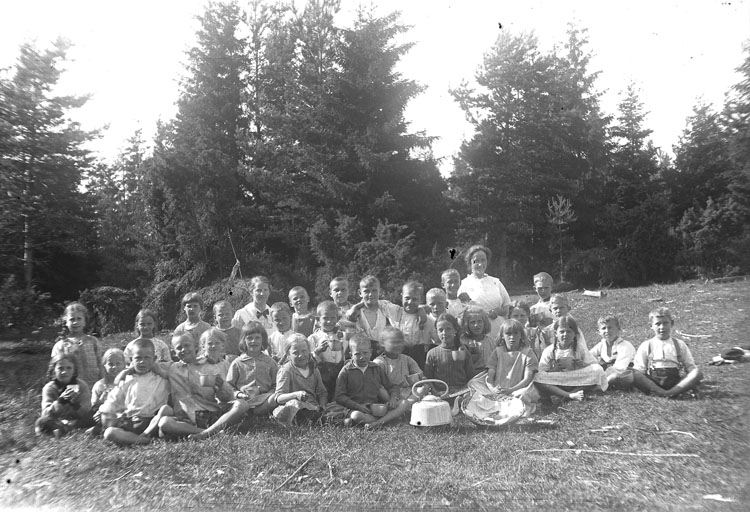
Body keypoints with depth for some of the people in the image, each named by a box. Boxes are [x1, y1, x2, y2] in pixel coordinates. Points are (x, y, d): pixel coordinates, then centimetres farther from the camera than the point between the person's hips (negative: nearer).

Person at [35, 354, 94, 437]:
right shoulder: (49, 388, -3)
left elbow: (85, 413, -13)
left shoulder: (82, 386, -5)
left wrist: (74, 402, -32)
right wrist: (60, 401, -32)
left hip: (77, 420, -1)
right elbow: (46, 414, -15)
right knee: (41, 422, -27)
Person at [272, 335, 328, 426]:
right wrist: (296, 395, -28)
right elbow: (278, 398, -9)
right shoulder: (285, 370, 2)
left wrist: (322, 407, -2)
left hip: (313, 408, 5)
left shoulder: (314, 369, 18)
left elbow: (322, 393, 20)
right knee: (294, 403, -40)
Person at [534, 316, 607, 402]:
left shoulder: (580, 348, 3)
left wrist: (574, 364, -13)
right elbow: (541, 372, -3)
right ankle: (570, 395, -34)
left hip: (578, 383, 0)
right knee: (537, 377, -29)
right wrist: (555, 369, -18)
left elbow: (593, 367, -4)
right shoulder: (549, 351, 1)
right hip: (556, 384, 0)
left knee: (598, 371, -24)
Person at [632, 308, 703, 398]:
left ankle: (671, 392, -33)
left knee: (698, 372, -24)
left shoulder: (680, 345, 13)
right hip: (651, 383, -2)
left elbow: (691, 368, 10)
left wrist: (692, 383, -10)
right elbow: (638, 371, 3)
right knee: (633, 374, -30)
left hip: (674, 383, 2)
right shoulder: (645, 346, 8)